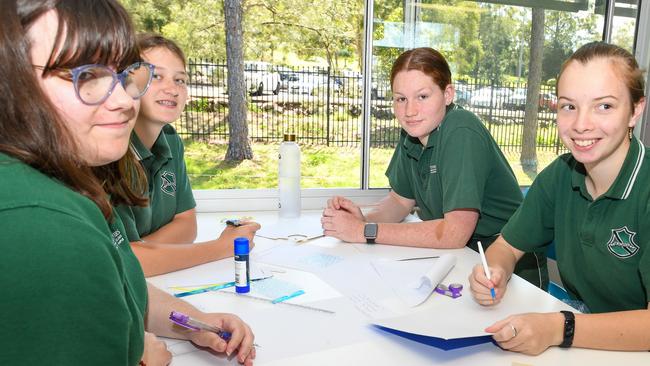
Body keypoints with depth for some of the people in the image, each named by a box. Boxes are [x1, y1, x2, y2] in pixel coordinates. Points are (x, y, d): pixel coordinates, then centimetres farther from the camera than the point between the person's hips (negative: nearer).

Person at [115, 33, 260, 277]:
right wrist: (222, 248, -15)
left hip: (161, 283, 7)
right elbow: (125, 260, -22)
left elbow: (186, 222, 4)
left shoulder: (171, 141, 3)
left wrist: (140, 249, -14)